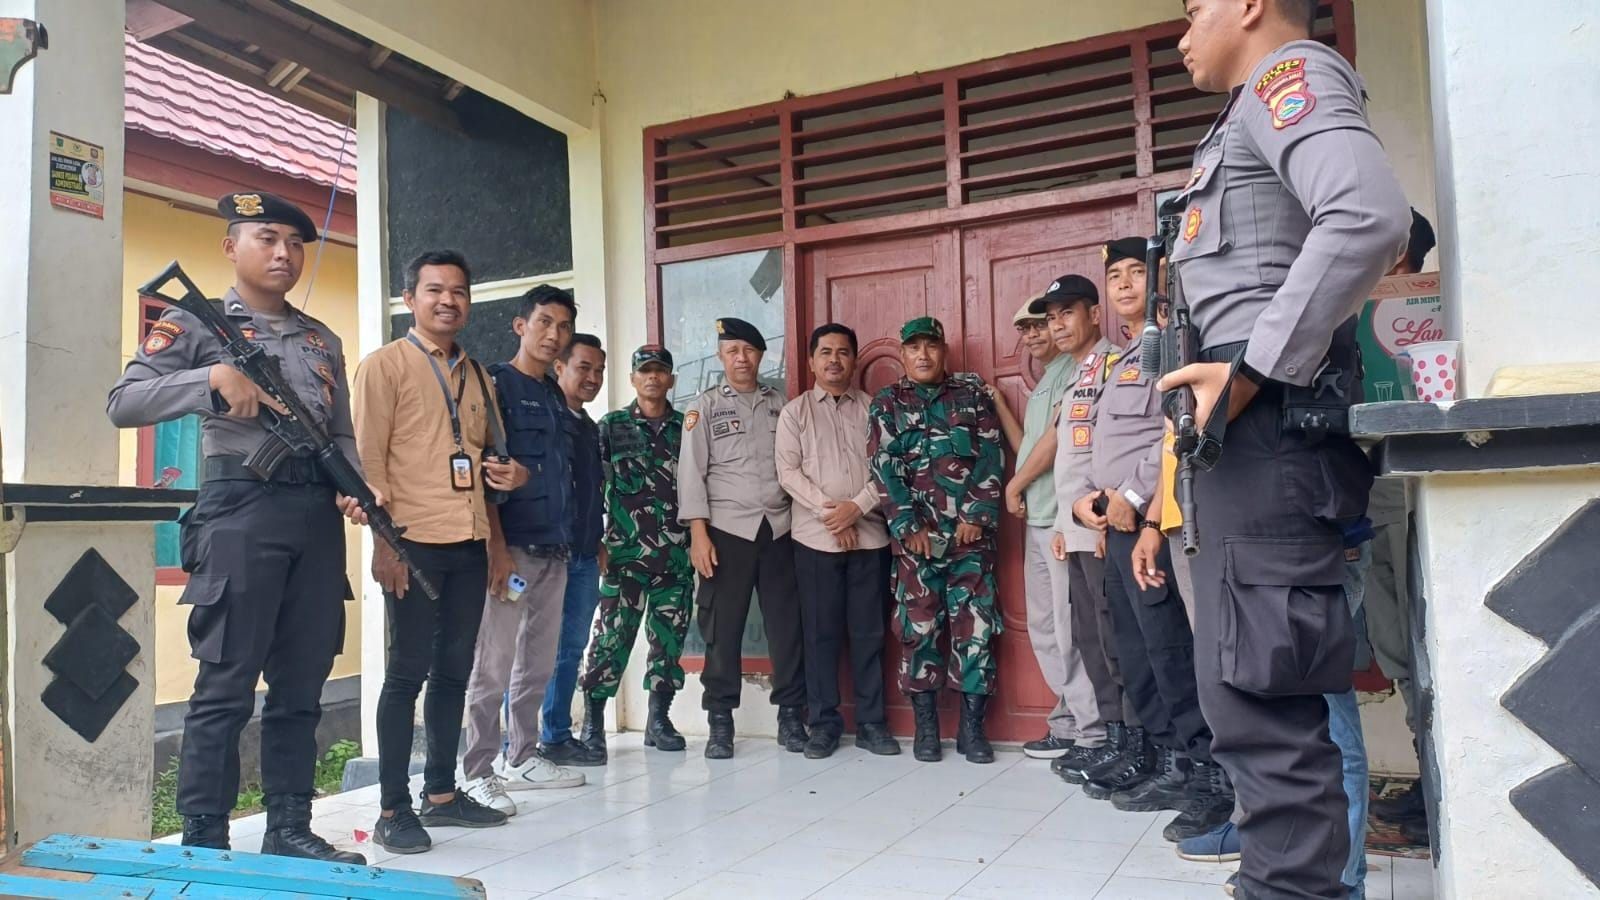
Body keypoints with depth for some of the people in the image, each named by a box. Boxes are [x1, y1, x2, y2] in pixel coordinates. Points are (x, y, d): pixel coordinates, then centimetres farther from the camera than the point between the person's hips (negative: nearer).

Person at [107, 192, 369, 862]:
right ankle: (204, 845, 9)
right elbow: (122, 404, -7)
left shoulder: (323, 340, 19)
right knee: (226, 688, -3)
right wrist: (215, 377, -19)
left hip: (317, 514, 5)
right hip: (241, 507, -5)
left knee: (302, 686, 9)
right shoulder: (198, 323, 3)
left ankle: (289, 831, 20)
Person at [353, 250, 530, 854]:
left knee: (454, 671, 10)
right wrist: (383, 540, -15)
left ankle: (442, 793, 21)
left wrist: (512, 474, 4)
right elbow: (368, 458, -7)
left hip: (470, 544, 6)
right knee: (407, 673, -2)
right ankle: (393, 809, 7)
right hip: (415, 542, -6)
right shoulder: (385, 366, 0)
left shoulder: (476, 375, 19)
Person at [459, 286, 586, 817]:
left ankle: (522, 759, 23)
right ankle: (478, 774, 4)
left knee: (538, 663, 12)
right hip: (513, 547, -7)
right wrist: (498, 547, -17)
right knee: (494, 665, -5)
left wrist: (567, 540, 14)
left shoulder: (557, 396, 18)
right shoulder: (496, 383, -3)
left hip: (554, 549, 7)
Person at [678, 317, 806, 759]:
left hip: (779, 527, 2)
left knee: (787, 624, 3)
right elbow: (691, 471, 0)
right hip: (727, 529, -2)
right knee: (723, 628, 1)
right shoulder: (705, 406, 6)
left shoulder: (780, 403, 13)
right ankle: (720, 722, 11)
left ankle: (791, 715, 14)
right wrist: (699, 533, -9)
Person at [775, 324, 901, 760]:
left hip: (869, 534, 1)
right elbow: (788, 471, -1)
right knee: (821, 632, 2)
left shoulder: (873, 408, 10)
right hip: (816, 536, -1)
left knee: (868, 631, 5)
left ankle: (871, 722, 13)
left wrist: (857, 506, -11)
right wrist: (828, 510, -12)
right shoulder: (794, 412, 7)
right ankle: (824, 723, 11)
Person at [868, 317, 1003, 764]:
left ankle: (972, 726, 8)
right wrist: (909, 525, -9)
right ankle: (926, 725, 12)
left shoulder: (972, 393, 9)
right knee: (918, 627, 2)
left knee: (975, 626, -1)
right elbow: (884, 466, 0)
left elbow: (991, 456, 2)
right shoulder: (888, 403, 9)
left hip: (970, 529, 0)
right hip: (915, 532, 0)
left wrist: (978, 516, -7)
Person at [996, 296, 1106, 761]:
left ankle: (1093, 733, 0)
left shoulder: (1073, 369, -6)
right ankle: (1068, 721, 21)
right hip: (1036, 519, 10)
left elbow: (1057, 438, -13)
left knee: (1072, 629, -7)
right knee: (1044, 629, 13)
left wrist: (1014, 485, -3)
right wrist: (1000, 406, 19)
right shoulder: (1042, 383, 22)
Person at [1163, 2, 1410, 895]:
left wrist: (1249, 371, -19)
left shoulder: (1291, 75, -1)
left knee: (1256, 695, -11)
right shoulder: (1260, 112, 28)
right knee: (1257, 690, 13)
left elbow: (1370, 217, -21)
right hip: (1254, 421, 10)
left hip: (1269, 417, -10)